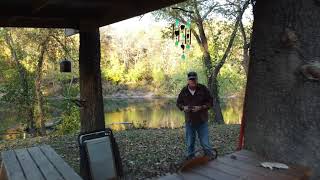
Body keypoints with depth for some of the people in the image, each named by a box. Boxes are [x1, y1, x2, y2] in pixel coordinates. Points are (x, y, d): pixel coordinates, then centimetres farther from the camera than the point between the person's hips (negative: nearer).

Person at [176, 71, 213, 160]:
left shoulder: (203, 89, -7)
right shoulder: (184, 90, 1)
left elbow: (210, 102, -3)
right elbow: (178, 102, 12)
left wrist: (201, 107, -18)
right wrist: (183, 107, -9)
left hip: (202, 121, -2)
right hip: (189, 121, 3)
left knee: (205, 143, -1)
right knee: (190, 143, 15)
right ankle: (190, 158, 32)